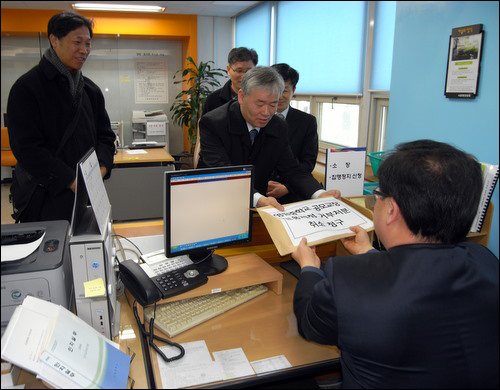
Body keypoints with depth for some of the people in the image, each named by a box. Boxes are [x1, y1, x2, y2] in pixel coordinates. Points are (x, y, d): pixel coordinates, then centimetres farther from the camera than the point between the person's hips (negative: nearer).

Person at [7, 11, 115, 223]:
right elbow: (27, 147, -14)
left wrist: (100, 169, -9)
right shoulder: (26, 88, -8)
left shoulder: (91, 90, 10)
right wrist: (72, 181, -21)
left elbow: (105, 135, 11)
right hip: (44, 200, -5)